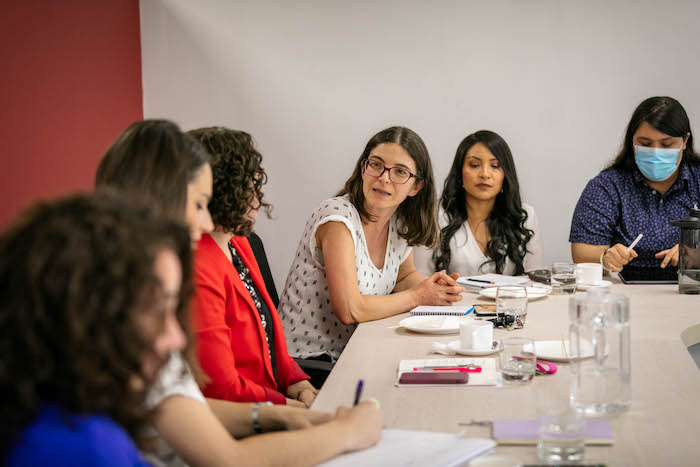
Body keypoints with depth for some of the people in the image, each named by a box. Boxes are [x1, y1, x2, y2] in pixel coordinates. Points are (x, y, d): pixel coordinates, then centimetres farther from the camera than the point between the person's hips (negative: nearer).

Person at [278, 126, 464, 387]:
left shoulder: (402, 223, 2)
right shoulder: (338, 219, -20)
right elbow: (350, 310, -26)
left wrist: (432, 285, -1)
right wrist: (419, 296, -13)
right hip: (309, 361, -7)